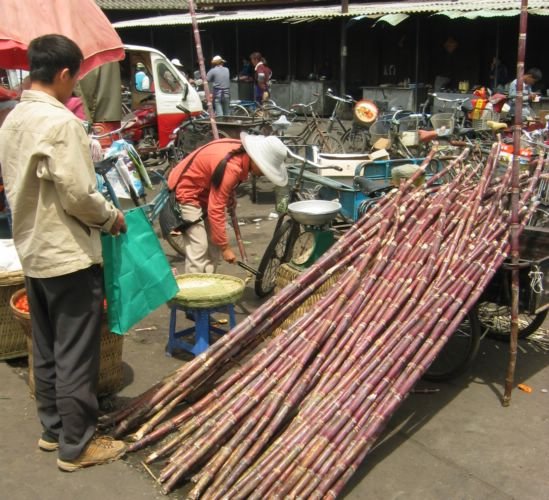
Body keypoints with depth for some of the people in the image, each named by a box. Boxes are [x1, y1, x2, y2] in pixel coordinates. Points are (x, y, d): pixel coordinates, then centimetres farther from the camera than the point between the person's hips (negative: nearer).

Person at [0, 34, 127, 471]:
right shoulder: (61, 122, -20)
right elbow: (78, 195, -21)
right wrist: (112, 217, -4)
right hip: (70, 255, -9)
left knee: (46, 349, 18)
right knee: (76, 355, 2)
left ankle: (53, 429, 32)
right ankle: (76, 446, 14)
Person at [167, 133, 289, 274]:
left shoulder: (243, 153, -8)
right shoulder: (230, 167, -33)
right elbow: (215, 210, -30)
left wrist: (230, 199, 1)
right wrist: (225, 247, -23)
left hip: (203, 190, 10)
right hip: (186, 191, -9)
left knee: (213, 247, 9)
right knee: (199, 249, -14)